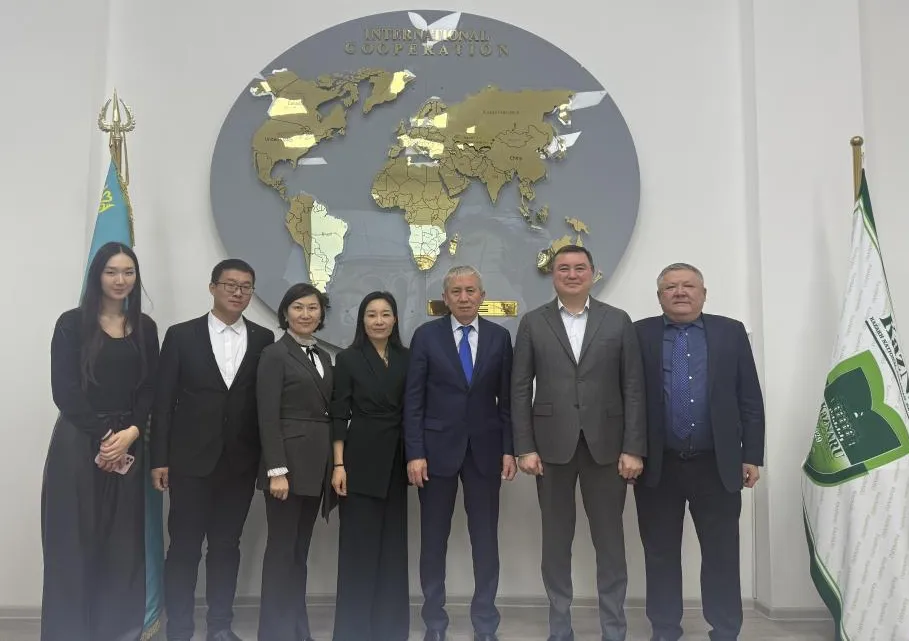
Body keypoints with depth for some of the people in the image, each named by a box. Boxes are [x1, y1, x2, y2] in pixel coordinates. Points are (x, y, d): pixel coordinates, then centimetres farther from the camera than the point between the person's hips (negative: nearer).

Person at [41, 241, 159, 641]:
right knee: (74, 540, 1)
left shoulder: (145, 328, 9)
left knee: (124, 541, 5)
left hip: (128, 444, 3)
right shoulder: (72, 324, -1)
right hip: (78, 442, -3)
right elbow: (64, 389, -7)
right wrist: (103, 435, -11)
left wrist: (131, 433, -9)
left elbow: (150, 389, 6)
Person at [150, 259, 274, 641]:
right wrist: (159, 458, -5)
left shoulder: (263, 340, 4)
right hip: (190, 460, -1)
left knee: (227, 546, 11)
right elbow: (163, 400, -2)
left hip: (240, 463, 2)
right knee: (184, 547, 5)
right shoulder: (181, 335, 0)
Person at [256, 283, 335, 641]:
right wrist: (277, 470, -19)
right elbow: (268, 418, -12)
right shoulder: (275, 355, -6)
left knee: (300, 550, 13)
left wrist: (334, 466, 10)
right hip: (289, 462, -7)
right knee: (281, 549, 0)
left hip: (316, 465, 7)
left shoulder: (323, 358, 15)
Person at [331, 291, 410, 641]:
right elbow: (338, 415, -5)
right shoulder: (348, 359, -2)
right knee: (359, 543, 1)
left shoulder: (406, 358, 7)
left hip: (396, 459, 4)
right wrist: (339, 464, -11)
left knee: (394, 543, 9)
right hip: (361, 459, -3)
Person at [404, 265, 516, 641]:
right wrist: (414, 453, -9)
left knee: (485, 539, 7)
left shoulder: (499, 337, 4)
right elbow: (413, 399, -3)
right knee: (433, 539, 7)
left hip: (485, 449, 2)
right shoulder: (426, 335, -1)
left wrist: (509, 449, 0)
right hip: (437, 448, -1)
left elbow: (507, 398, 5)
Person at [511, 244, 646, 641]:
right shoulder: (533, 323, 4)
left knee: (610, 540, 7)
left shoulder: (618, 322, 4)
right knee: (556, 540, 9)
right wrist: (524, 448, -5)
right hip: (553, 445, 0)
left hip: (606, 445, 0)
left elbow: (633, 388, 1)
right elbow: (521, 389, 1)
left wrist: (633, 448, -5)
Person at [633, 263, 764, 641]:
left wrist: (752, 456, 1)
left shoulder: (731, 332, 5)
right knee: (661, 553, 10)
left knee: (722, 554, 9)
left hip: (717, 465, 1)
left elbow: (750, 400, 4)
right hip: (658, 466, 0)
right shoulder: (640, 335, 1)